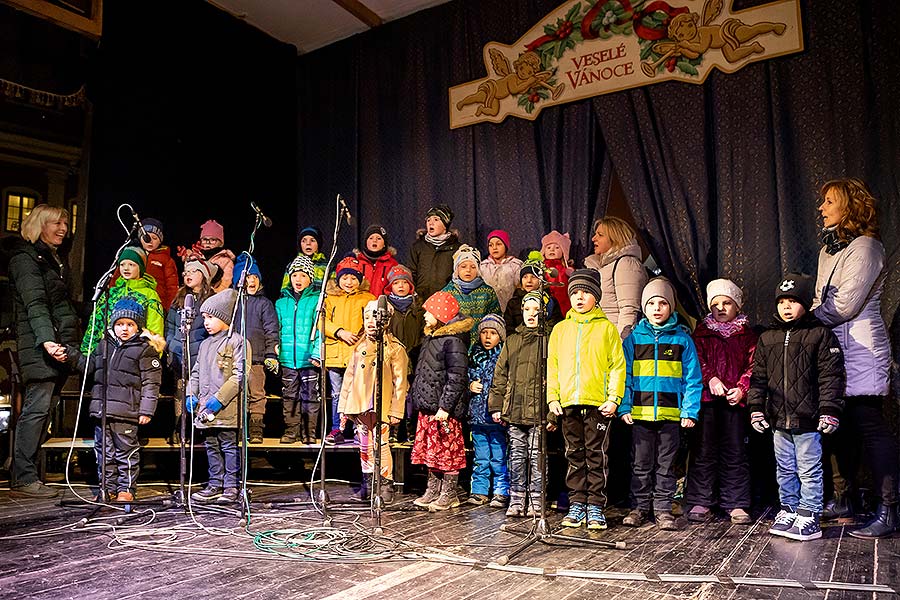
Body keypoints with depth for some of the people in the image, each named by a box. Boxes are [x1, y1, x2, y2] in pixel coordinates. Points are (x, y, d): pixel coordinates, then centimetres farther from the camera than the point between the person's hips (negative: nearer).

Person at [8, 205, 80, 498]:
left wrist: (74, 342, 17)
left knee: (42, 409, 7)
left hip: (59, 345, 9)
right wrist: (47, 340, -27)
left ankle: (26, 476, 12)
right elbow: (35, 305, -16)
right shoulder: (26, 257, -4)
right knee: (37, 407, -9)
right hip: (39, 345, -9)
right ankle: (24, 480, -5)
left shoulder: (53, 259, 24)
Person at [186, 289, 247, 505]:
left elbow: (240, 375, -14)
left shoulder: (236, 341, -8)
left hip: (227, 408, -8)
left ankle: (232, 486, 8)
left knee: (230, 446, 0)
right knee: (211, 447, 14)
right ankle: (215, 485, 23)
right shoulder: (205, 344, 17)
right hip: (205, 409, 8)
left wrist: (219, 398, -18)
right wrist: (191, 394, 6)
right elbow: (196, 372, 23)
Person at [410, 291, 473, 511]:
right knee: (429, 449, 15)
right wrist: (416, 398, 20)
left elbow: (456, 378, -20)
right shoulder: (431, 336, 14)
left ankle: (449, 494, 12)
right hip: (427, 405, 10)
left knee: (447, 450, 1)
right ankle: (433, 490, 26)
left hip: (444, 408, -10)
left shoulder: (453, 341, -16)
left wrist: (445, 407, -22)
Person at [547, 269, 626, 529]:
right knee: (575, 456, 9)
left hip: (598, 403, -3)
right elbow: (552, 366, 13)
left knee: (596, 456, 2)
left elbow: (618, 366, 1)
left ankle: (596, 507, 11)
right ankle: (577, 505, 17)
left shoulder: (607, 328, 5)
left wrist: (614, 398, -8)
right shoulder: (560, 329, 13)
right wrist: (553, 397, 3)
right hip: (569, 403, 3)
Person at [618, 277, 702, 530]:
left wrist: (690, 410, -6)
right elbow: (624, 374, 4)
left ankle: (663, 508, 21)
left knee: (666, 464, 9)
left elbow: (692, 378, 2)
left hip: (671, 414, 0)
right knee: (641, 464, 9)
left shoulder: (682, 338, 3)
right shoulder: (634, 338, 4)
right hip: (640, 413, 1)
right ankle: (640, 506, 21)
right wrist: (624, 406, -5)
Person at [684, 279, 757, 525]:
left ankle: (736, 504, 13)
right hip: (706, 398, 0)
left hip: (735, 400, 0)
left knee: (735, 452, 4)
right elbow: (697, 360, 1)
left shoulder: (747, 334, 11)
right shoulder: (702, 332, 11)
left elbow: (752, 365, 4)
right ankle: (701, 502, 9)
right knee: (704, 451, 2)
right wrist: (711, 379, -15)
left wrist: (741, 388, -11)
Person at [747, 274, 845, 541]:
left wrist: (829, 411, -13)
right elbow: (758, 377, 11)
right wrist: (756, 408, 5)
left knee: (809, 470, 4)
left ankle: (809, 515, 14)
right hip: (779, 419, 5)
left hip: (808, 420, -5)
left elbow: (831, 376, -8)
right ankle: (789, 510, 28)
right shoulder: (767, 339, 9)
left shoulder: (820, 335, -4)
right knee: (785, 470, 15)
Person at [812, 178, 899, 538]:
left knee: (870, 428, -7)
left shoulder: (864, 247, -11)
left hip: (861, 350, -9)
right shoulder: (830, 248, 17)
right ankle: (842, 501, 23)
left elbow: (844, 305, -17)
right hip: (834, 350, 9)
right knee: (840, 427, 13)